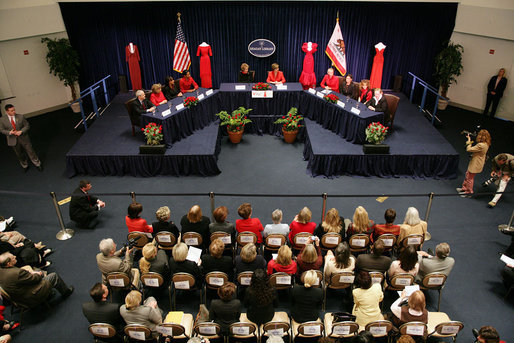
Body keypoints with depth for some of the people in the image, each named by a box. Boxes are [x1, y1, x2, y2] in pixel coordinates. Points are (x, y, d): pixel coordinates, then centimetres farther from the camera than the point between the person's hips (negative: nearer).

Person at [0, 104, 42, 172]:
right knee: (20, 155, 18)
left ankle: (37, 164, 27)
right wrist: (9, 132, -21)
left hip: (23, 138, -1)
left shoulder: (20, 117, -10)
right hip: (13, 140, 1)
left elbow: (27, 125, -4)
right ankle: (24, 166, 40)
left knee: (30, 151, 8)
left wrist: (21, 131, -20)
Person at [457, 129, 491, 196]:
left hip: (475, 165, -10)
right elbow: (475, 148, 8)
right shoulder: (485, 144, -2)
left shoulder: (481, 145, -32)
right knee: (467, 175, 25)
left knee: (470, 178, 9)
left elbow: (469, 149, -28)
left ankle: (469, 192, 25)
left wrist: (469, 141, -15)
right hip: (476, 162, 10)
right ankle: (464, 188, 40)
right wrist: (471, 142, -3)